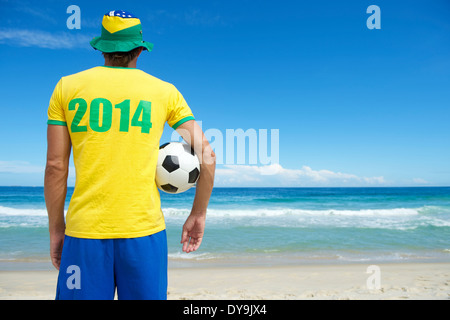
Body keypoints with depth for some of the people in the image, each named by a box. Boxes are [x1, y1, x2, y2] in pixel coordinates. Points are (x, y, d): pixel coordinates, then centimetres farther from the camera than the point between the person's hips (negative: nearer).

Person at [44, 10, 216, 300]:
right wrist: (198, 215, 11)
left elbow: (56, 166, 4)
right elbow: (207, 156, 2)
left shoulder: (67, 87, 6)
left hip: (85, 231, 1)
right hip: (144, 230, 0)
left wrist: (56, 228, 13)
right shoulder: (166, 92, 5)